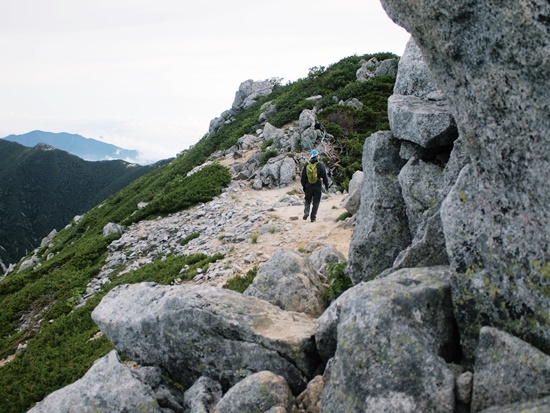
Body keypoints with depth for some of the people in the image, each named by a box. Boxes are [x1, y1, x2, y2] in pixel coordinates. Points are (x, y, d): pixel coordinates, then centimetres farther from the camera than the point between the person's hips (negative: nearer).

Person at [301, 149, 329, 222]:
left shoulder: (307, 165, 2)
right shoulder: (320, 165, -8)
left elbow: (303, 177, 7)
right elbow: (324, 176, -5)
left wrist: (304, 186, 16)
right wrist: (326, 185, 7)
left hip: (309, 186, 2)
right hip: (318, 186, -2)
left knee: (308, 200, 16)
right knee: (316, 202, 6)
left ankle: (306, 212, -6)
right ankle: (313, 217, 5)